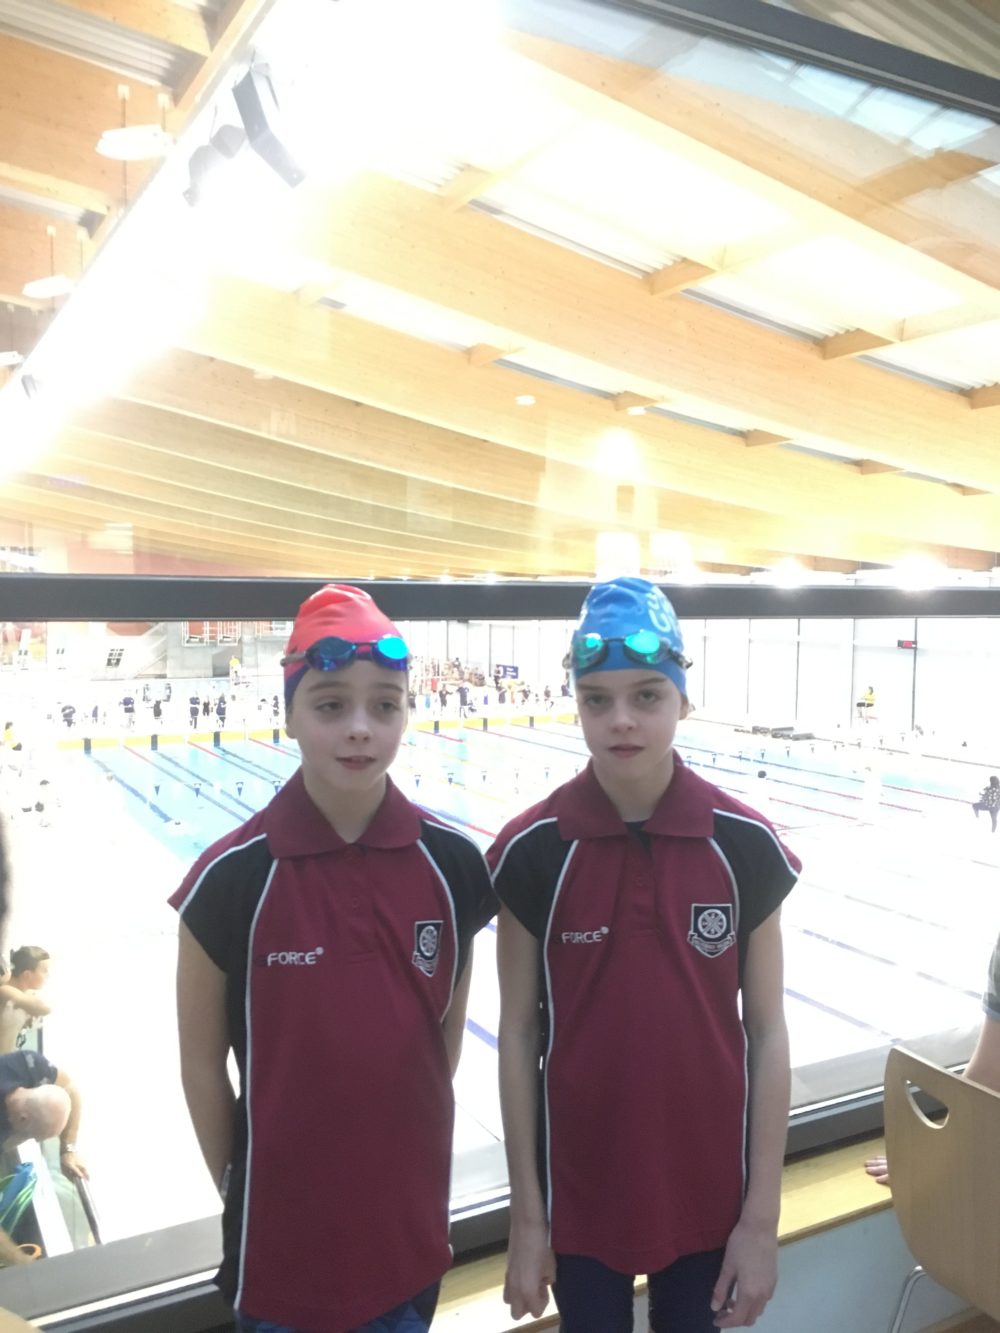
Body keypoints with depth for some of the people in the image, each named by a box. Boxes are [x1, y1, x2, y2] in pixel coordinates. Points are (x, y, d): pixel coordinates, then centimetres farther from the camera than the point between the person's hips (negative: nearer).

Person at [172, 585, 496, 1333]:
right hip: (283, 1237, -2)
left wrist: (414, 1150, 8)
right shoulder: (232, 877, -17)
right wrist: (246, 1198, 1)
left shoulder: (453, 864, -11)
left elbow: (447, 1032, 2)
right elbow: (203, 1063, -6)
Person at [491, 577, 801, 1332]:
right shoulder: (533, 851, -14)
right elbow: (520, 1032, -6)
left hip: (706, 1188, 1)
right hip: (580, 1189, 0)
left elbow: (767, 1031, -5)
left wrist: (762, 1216, -3)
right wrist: (526, 1216, -3)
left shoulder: (745, 846, -12)